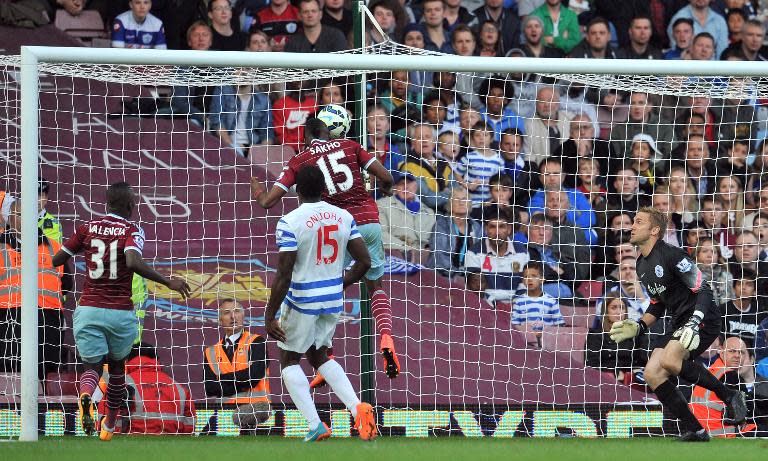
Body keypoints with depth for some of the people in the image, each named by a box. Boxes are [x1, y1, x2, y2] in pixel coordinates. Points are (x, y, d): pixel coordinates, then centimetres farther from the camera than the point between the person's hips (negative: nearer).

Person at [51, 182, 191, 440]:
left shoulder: (87, 228, 5)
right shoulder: (132, 231, -5)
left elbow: (56, 260, 10)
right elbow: (133, 262, -25)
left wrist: (81, 248, 31)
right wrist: (168, 282, -21)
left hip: (88, 310, 1)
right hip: (120, 313, -1)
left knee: (92, 366, 6)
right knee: (117, 365, 22)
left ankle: (85, 394, -32)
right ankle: (109, 426, 29)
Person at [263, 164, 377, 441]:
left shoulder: (290, 222, -17)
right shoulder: (344, 217, -1)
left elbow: (283, 276, -20)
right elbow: (364, 262, 0)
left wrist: (269, 317, -14)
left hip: (302, 301, -5)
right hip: (334, 300, 5)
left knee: (289, 359, 14)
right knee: (319, 355, 24)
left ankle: (315, 426, 1)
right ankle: (357, 408, 2)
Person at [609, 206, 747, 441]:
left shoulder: (672, 255, -15)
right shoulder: (642, 265, 14)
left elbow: (704, 290, -18)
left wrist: (694, 324, -30)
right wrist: (638, 327, 9)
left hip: (703, 320, -9)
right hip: (679, 323, 9)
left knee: (669, 361, -31)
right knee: (652, 374, -5)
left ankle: (729, 396, -14)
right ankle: (694, 431, 0)